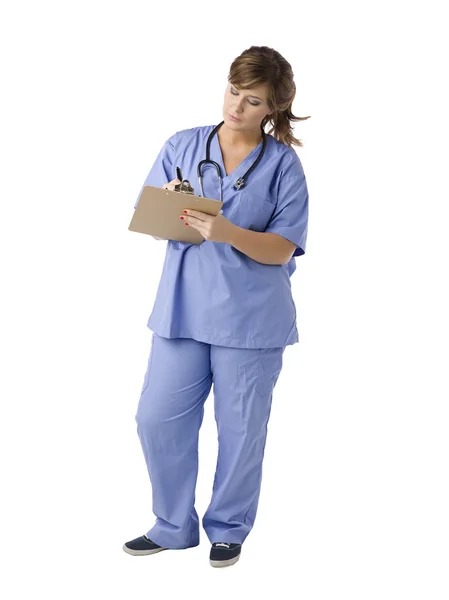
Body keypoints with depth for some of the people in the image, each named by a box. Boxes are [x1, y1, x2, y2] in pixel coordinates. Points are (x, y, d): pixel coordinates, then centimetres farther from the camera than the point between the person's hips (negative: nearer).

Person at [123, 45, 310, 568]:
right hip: (183, 309, 3)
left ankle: (228, 529, 28)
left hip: (251, 318, -3)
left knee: (241, 429, 7)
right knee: (158, 420, 4)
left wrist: (229, 233, -26)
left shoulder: (283, 164, -2)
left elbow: (282, 249, -10)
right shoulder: (181, 147, 6)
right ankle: (174, 526, 24)